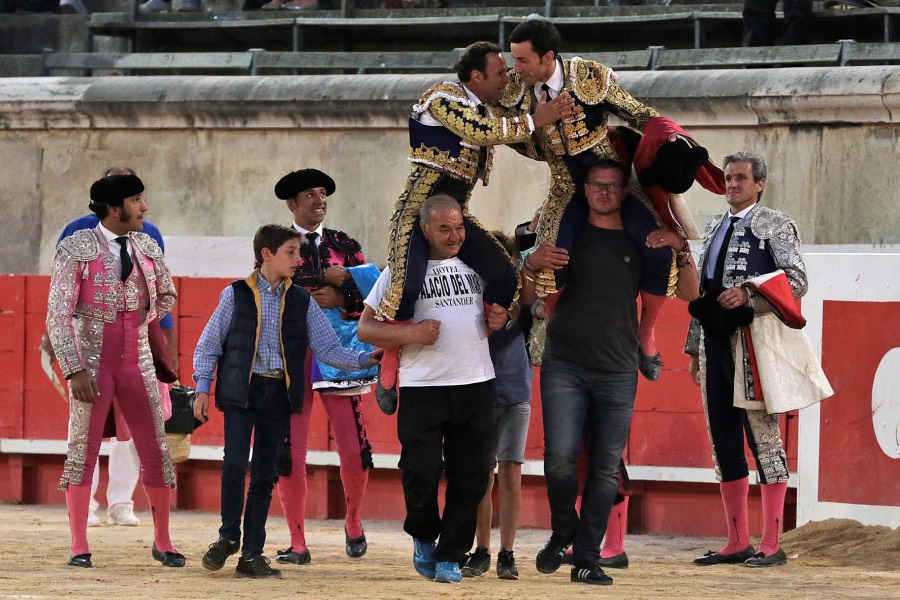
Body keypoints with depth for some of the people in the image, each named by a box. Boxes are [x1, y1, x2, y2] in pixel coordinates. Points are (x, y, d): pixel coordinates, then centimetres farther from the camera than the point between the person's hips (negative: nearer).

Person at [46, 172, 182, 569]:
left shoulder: (147, 248, 7)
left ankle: (162, 543, 14)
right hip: (91, 362, -4)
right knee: (83, 449, -5)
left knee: (156, 450, 2)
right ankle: (79, 548, 0)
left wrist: (138, 323, 9)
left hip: (136, 362, 4)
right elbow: (58, 315, -11)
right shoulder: (76, 249, -8)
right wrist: (74, 370, -18)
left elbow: (166, 296, 25)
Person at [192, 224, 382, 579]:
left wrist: (366, 359, -8)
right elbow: (209, 344, 5)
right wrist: (203, 388, -2)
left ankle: (252, 555, 9)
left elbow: (327, 348, 6)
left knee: (265, 473, 4)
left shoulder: (301, 301, 8)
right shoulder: (237, 294, 0)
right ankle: (229, 535, 8)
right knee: (235, 463, -14)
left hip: (279, 393, 3)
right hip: (241, 390, -3)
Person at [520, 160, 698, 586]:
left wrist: (682, 252, -6)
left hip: (617, 372, 2)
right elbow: (529, 297, 10)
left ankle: (587, 559, 7)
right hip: (565, 367, -1)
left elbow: (688, 294, 10)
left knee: (605, 470, 0)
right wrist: (532, 264, -11)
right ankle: (563, 531, 10)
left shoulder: (641, 243, 10)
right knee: (560, 459, -15)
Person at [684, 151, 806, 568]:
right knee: (724, 443, 7)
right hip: (715, 345, 7)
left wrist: (748, 296, -19)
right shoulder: (715, 229, 20)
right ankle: (737, 543, 11)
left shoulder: (775, 225, 0)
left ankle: (771, 545, -7)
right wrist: (694, 347, 19)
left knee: (763, 438, -7)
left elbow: (797, 282, -8)